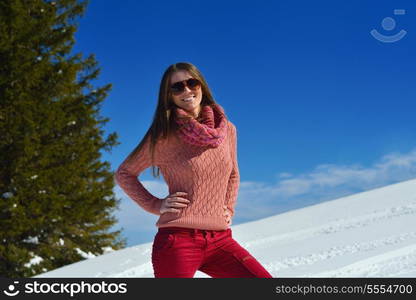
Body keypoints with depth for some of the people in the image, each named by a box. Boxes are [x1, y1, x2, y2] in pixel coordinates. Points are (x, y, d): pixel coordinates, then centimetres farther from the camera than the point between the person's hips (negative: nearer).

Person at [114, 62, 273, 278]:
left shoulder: (227, 130, 10)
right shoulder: (165, 136, -2)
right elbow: (124, 174, 9)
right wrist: (155, 205, -2)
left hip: (220, 240, 4)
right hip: (178, 239, -4)